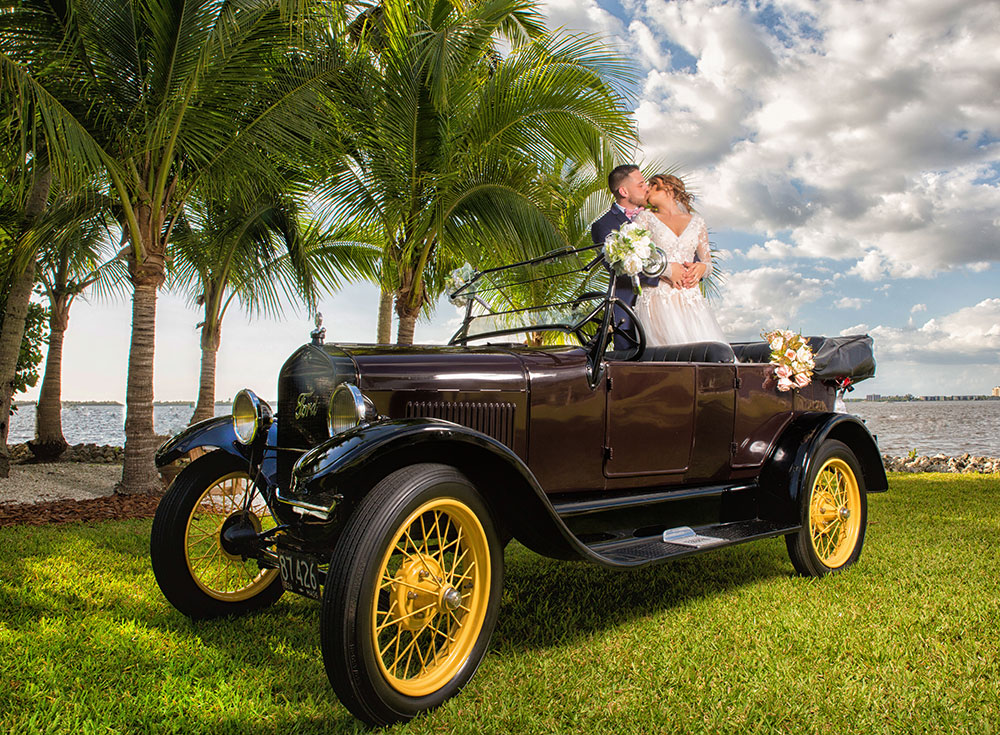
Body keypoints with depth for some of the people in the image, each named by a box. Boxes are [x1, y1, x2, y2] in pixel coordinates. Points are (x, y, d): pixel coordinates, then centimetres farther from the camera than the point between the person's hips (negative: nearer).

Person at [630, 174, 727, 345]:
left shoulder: (696, 221, 20)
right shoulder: (645, 217, 13)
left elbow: (707, 260, 23)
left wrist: (701, 267, -2)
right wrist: (667, 268, -9)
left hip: (691, 298, 3)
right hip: (658, 297, -2)